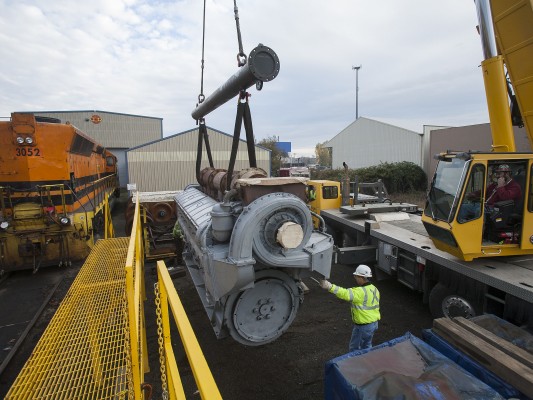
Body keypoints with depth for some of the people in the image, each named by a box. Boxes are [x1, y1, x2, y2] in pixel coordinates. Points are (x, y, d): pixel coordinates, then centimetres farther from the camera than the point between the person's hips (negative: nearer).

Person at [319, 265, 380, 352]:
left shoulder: (361, 292, -27)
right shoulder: (374, 289, 4)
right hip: (374, 323, 9)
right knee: (366, 346, 26)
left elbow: (345, 294, -41)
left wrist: (330, 287, -50)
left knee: (354, 348, 8)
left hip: (363, 326, -9)